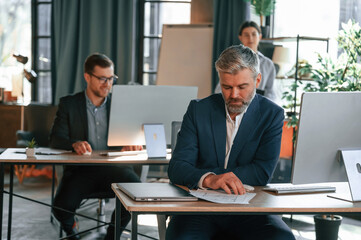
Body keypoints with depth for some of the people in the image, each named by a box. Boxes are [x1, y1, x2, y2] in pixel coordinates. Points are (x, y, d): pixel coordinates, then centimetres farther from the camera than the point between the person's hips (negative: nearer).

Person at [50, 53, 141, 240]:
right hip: (80, 169, -1)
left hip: (113, 168, 1)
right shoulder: (68, 104, 8)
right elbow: (56, 139, -2)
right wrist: (74, 144, -25)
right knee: (61, 208, -27)